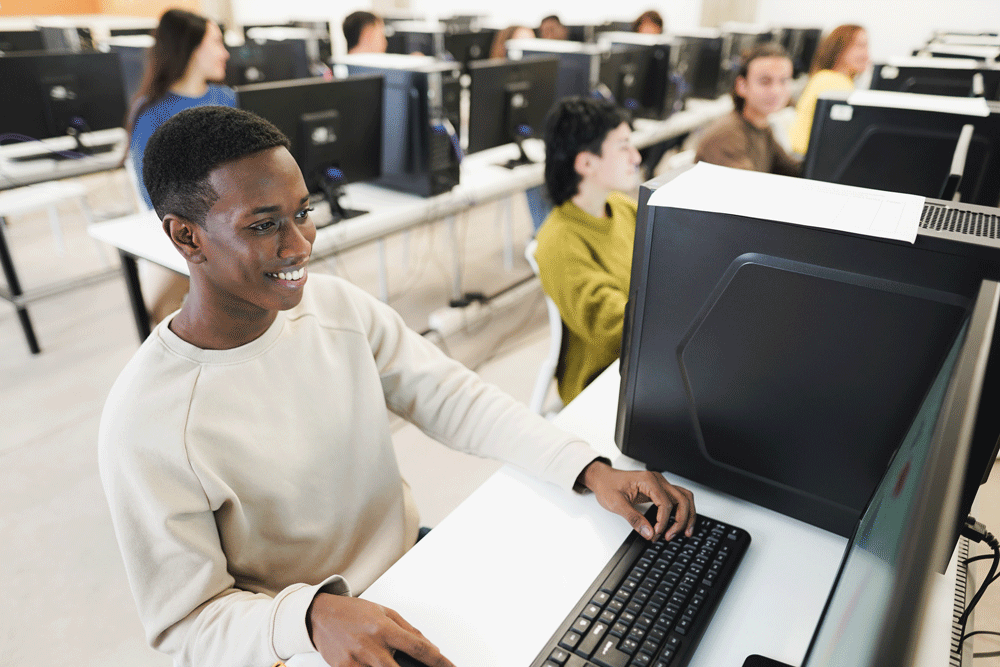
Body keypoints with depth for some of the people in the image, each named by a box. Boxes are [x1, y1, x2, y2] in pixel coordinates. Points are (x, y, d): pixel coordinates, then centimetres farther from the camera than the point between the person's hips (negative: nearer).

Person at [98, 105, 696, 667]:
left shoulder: (339, 306, -8)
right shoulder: (147, 427, -23)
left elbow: (455, 398, -7)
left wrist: (593, 471, -16)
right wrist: (311, 617, -37)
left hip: (412, 562, 5)